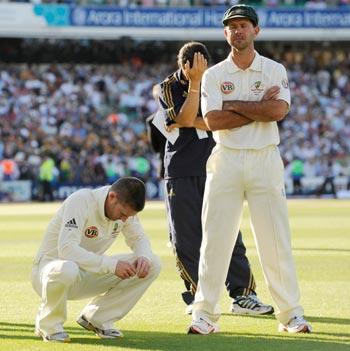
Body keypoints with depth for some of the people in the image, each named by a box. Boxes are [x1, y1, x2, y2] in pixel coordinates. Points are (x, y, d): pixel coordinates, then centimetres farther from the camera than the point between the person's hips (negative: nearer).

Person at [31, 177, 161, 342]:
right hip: (50, 267, -7)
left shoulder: (125, 207, -6)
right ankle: (48, 325, -14)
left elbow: (139, 238, 8)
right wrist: (111, 265, -38)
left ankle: (98, 318, 3)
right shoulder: (81, 201, -27)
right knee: (67, 270, -44)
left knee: (152, 265, -8)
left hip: (90, 272, 7)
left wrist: (144, 257, -17)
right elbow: (66, 249, -36)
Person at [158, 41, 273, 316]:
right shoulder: (169, 88, 1)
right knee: (186, 238, 0)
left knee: (227, 232, -3)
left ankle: (242, 294, -4)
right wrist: (194, 83, -20)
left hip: (214, 167, 2)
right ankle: (197, 296, 9)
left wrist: (191, 121, -11)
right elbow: (185, 118, -16)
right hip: (181, 172, -2)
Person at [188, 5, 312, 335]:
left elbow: (278, 111, -12)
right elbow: (213, 121, -9)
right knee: (215, 238, -1)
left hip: (265, 160, 0)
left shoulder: (275, 71, 5)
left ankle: (290, 314, 4)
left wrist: (234, 105, -8)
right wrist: (259, 108, -10)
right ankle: (205, 314, 3)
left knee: (276, 239, -1)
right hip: (226, 160, 0)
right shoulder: (213, 75, 6)